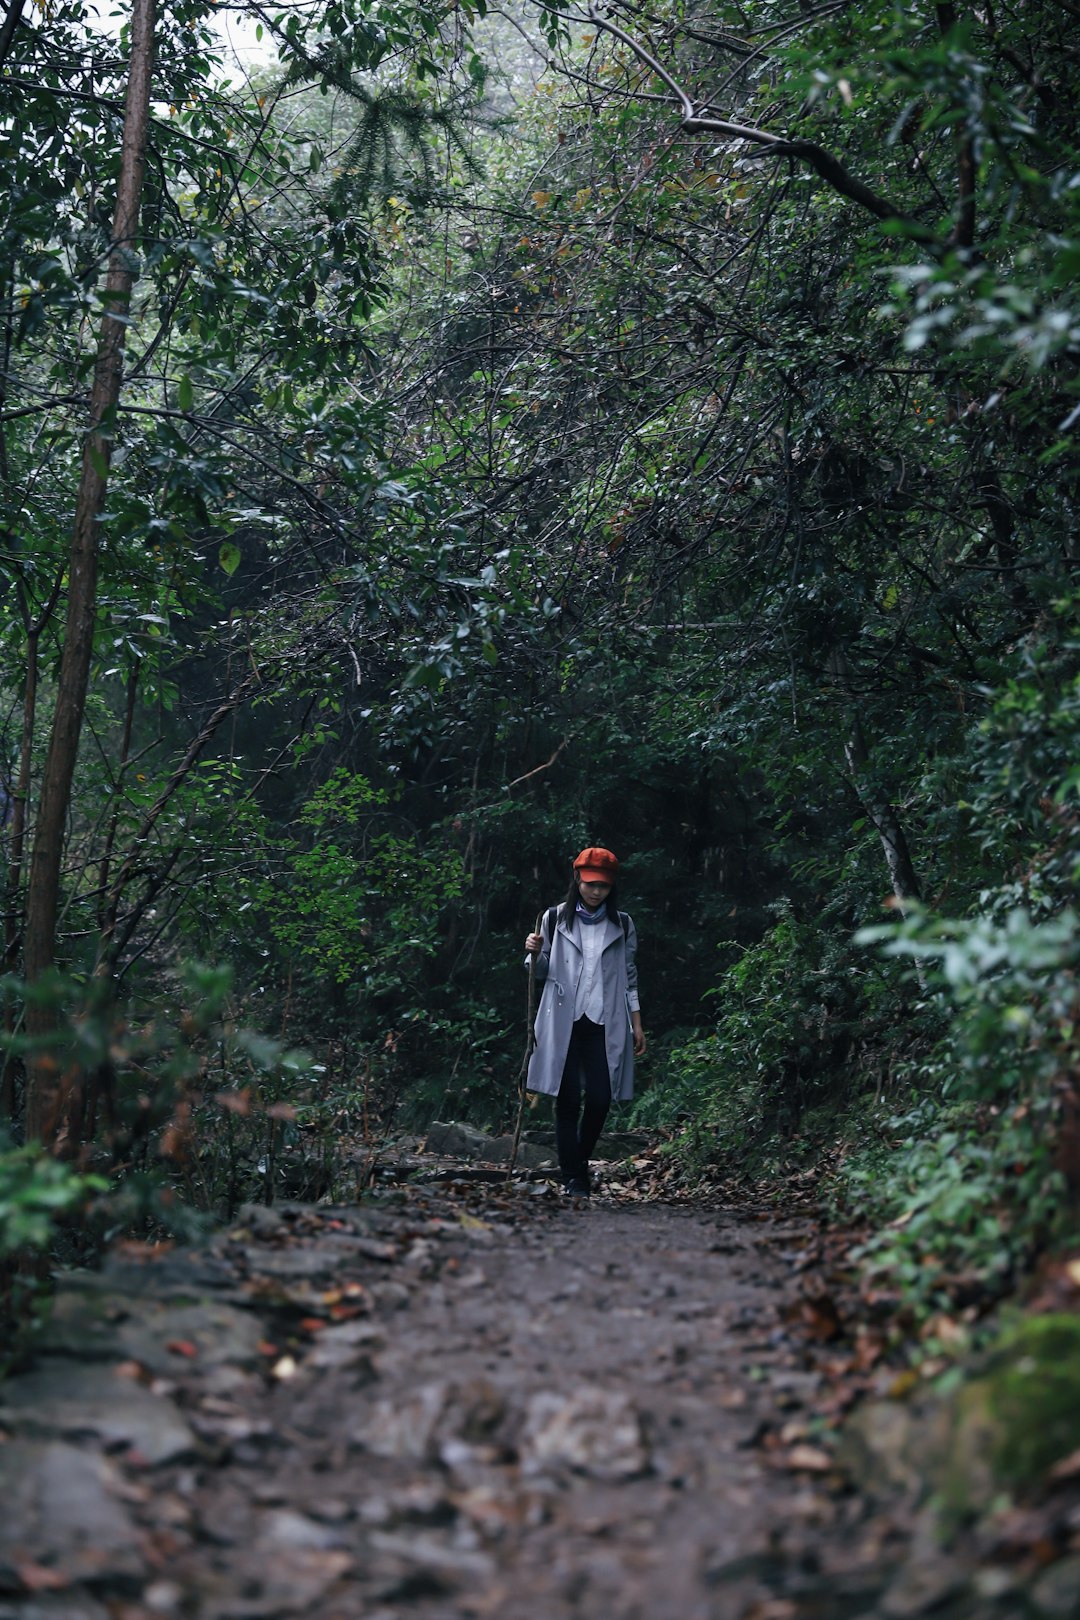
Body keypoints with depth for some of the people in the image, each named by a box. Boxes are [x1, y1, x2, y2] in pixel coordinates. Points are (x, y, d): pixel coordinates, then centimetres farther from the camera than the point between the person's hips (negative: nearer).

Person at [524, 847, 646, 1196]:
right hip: (563, 1022, -1)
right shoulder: (555, 918, 6)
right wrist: (534, 953, -10)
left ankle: (579, 1164, 18)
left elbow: (629, 978, 14)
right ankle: (573, 1180, 2)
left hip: (605, 1024, 1)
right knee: (568, 1101, -4)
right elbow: (541, 972, 11)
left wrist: (637, 1024, 10)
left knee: (600, 1100, -6)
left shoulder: (622, 925, 10)